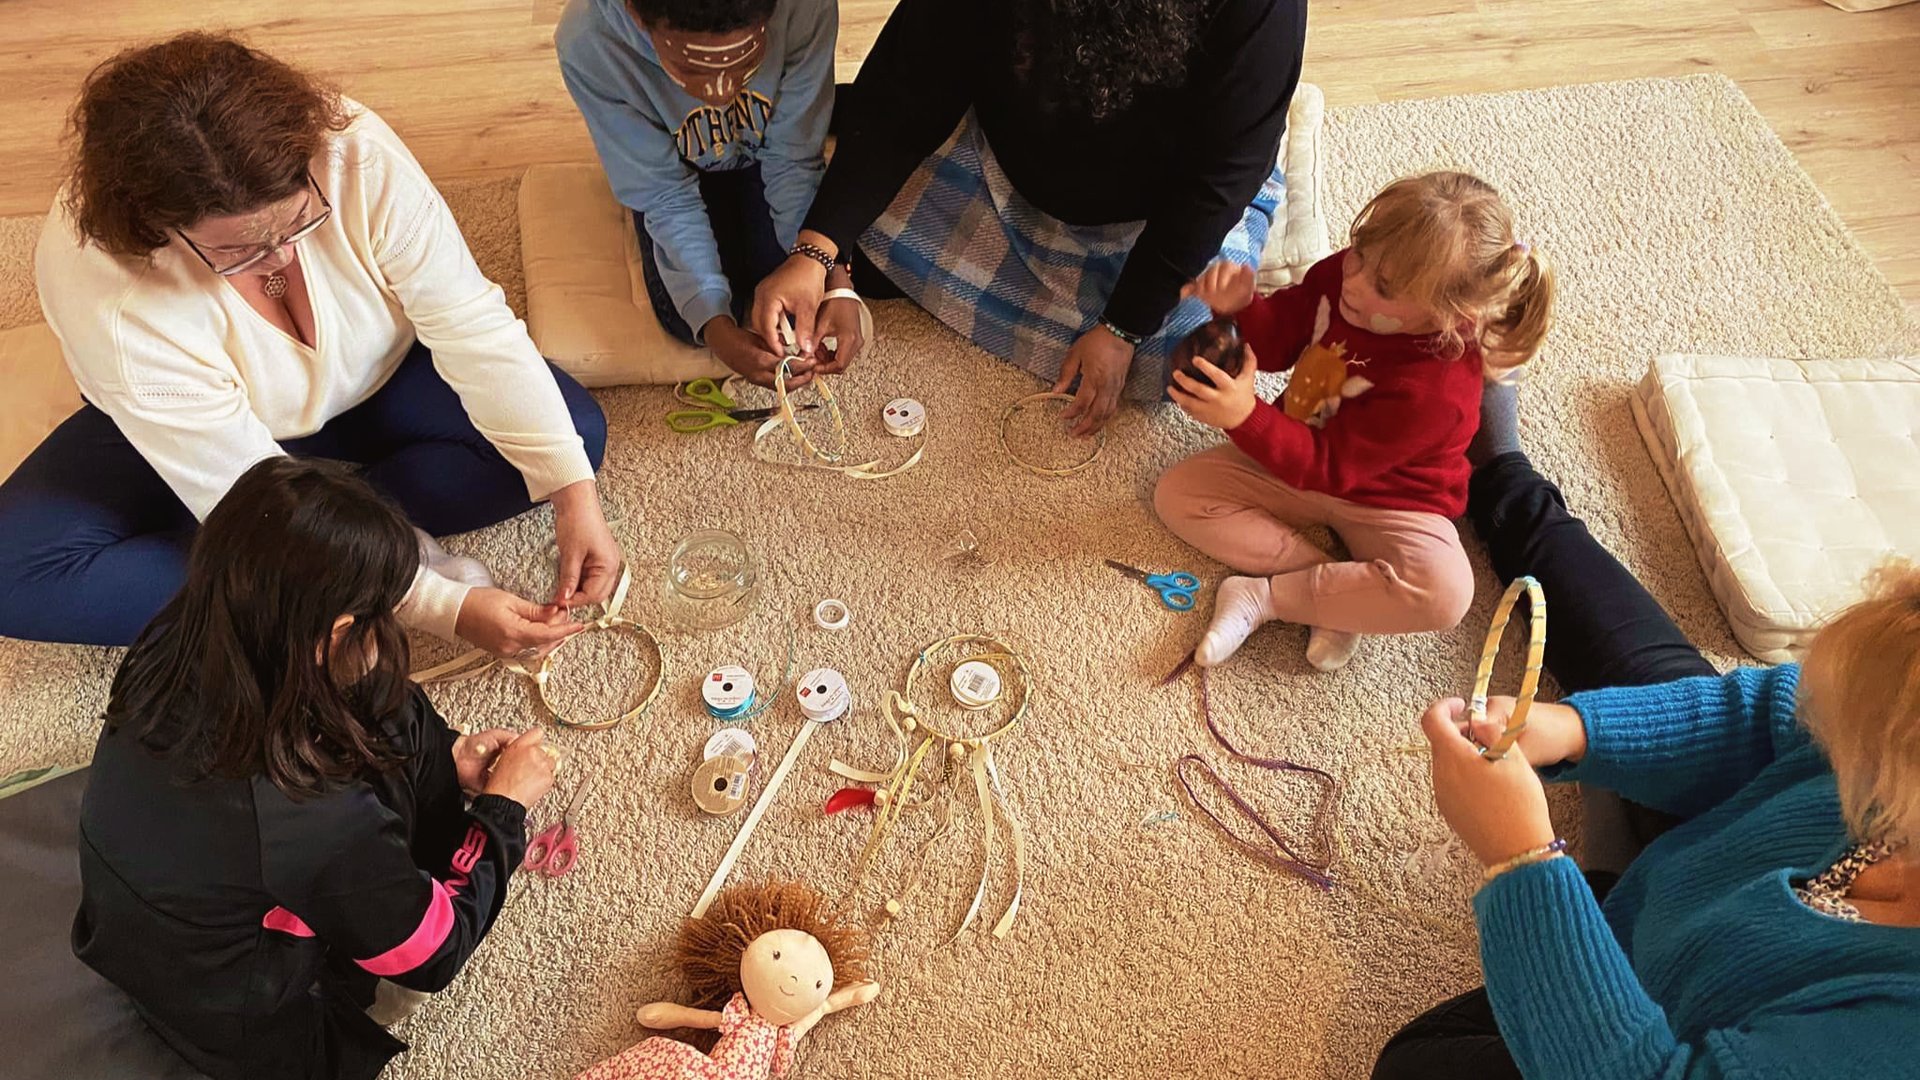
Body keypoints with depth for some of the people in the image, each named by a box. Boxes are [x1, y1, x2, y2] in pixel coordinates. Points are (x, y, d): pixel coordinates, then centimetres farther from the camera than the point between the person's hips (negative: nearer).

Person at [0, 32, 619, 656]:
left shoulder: (355, 151, -33)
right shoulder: (104, 296, -35)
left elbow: (472, 323, -28)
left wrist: (573, 491, -36)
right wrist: (446, 606, -37)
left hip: (374, 386, 2)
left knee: (575, 431, -21)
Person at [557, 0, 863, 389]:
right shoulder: (587, 45, -36)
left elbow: (795, 162, -27)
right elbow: (666, 197, -28)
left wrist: (835, 284, -39)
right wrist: (715, 328, -41)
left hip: (763, 153, 1)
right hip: (674, 167, -1)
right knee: (689, 321, -15)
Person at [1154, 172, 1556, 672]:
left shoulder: (1436, 388, -34)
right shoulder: (1341, 274, -18)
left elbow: (1330, 467, -31)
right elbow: (1277, 339, -2)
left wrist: (1245, 417, -43)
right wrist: (1240, 310, -25)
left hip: (1385, 501, -5)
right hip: (1298, 460, 6)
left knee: (1444, 591, -34)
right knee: (1177, 492, -10)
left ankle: (1263, 597, -18)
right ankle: (1335, 588, -14)